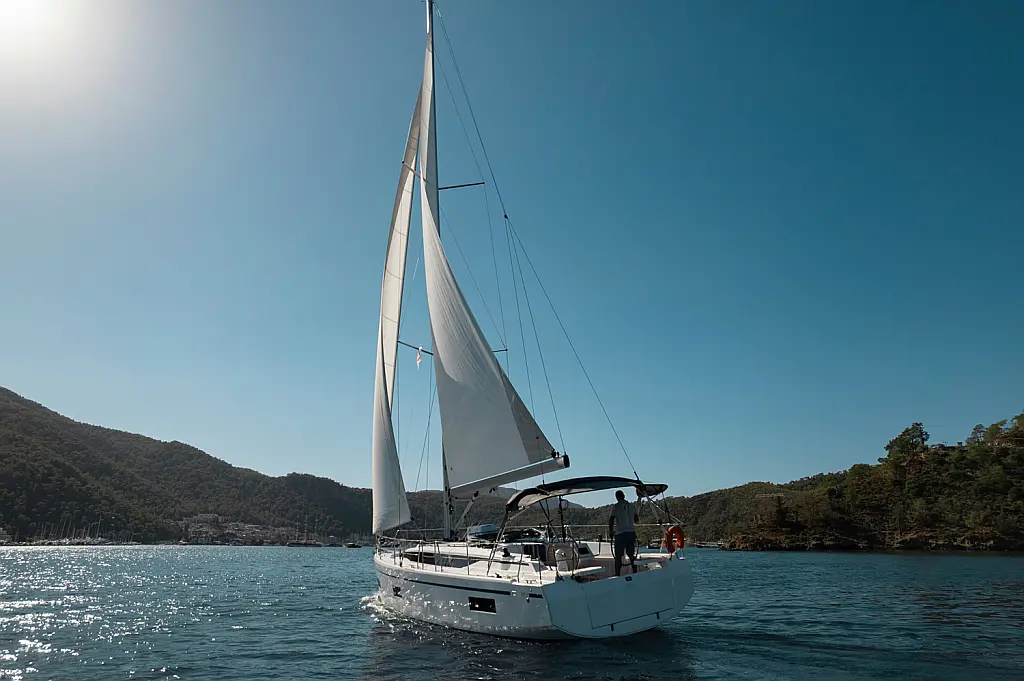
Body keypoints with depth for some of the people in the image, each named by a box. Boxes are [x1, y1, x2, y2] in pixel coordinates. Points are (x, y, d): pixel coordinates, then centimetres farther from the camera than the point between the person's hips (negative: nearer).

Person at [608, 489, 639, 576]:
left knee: (618, 556, 0)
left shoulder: (616, 506, -6)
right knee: (632, 555, 14)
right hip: (631, 532, 5)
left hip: (620, 533, -5)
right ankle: (635, 572, 15)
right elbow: (637, 519, 18)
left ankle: (617, 575, -1)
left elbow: (611, 520, -13)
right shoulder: (631, 506, 9)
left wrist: (610, 531, -1)